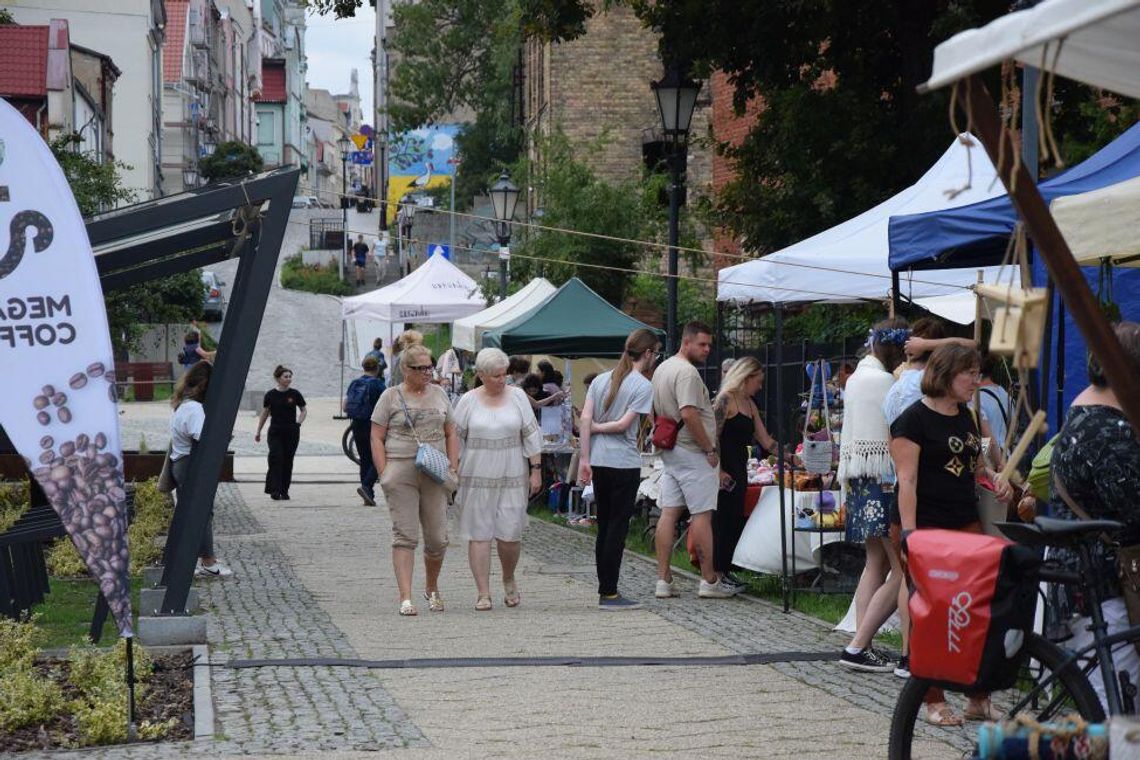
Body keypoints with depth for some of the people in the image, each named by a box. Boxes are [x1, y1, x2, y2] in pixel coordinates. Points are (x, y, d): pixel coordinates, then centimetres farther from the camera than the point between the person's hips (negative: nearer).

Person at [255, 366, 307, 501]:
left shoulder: (295, 394, 1)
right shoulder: (271, 395, -1)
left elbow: (303, 410, 13)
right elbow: (264, 413, 8)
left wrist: (298, 423, -2)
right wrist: (258, 431, 8)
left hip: (291, 433, 1)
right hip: (275, 432, -1)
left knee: (287, 462, 4)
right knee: (276, 460, -11)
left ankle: (284, 491, 11)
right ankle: (275, 491, -11)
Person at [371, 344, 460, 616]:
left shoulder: (438, 394, 14)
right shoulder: (391, 397, 2)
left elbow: (451, 433, 18)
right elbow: (376, 438, 1)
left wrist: (453, 468, 7)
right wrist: (384, 473, -8)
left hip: (434, 474, 4)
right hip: (401, 473, -3)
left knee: (437, 537, 4)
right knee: (405, 535, -8)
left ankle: (431, 589, 27)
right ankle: (405, 598, -9)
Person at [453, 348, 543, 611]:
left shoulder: (517, 397, 5)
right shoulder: (468, 401, 2)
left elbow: (532, 435, 6)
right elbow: (456, 438, 6)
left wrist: (536, 470, 1)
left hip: (512, 478, 0)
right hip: (477, 478, 0)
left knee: (510, 533, -3)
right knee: (479, 534, -1)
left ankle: (509, 579, 25)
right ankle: (483, 593, 4)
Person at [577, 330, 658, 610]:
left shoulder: (601, 380, 10)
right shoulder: (643, 385, -7)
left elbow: (585, 419, 2)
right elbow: (624, 424, -14)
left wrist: (584, 458, 0)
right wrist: (598, 427, 2)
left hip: (598, 461, 6)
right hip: (624, 463, -6)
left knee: (604, 527, 13)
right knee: (618, 526, -1)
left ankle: (604, 590, 17)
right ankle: (609, 594, 0)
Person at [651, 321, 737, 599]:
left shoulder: (661, 369, 15)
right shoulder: (687, 372, -17)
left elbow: (654, 412, 22)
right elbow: (689, 414, -25)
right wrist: (710, 449, -17)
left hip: (670, 452, 9)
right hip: (692, 453, -9)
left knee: (669, 512, 7)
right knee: (702, 514, -3)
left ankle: (663, 580, 6)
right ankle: (709, 581, 1)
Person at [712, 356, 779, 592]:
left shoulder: (749, 404, 17)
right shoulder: (725, 400, -10)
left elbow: (766, 440, 20)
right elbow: (713, 436, -16)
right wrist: (718, 471, -21)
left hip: (739, 469, 9)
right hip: (724, 470, -9)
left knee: (736, 520, 9)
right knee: (722, 519, -6)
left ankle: (724, 570, 15)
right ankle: (716, 573, -1)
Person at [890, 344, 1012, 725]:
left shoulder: (966, 417, 16)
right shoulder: (914, 419, -8)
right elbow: (907, 479, -14)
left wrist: (993, 478, 9)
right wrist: (908, 533, -21)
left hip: (966, 523, 7)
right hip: (925, 527, -7)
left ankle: (979, 698, 10)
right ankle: (934, 701, 5)